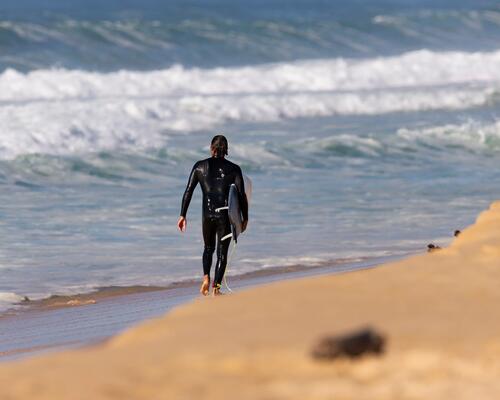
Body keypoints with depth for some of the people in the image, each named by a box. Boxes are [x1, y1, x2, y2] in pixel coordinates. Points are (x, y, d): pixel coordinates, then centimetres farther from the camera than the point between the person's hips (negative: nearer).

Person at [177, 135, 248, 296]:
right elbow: (242, 195, -1)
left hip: (207, 215, 1)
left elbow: (188, 191, 1)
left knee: (208, 248, 22)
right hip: (225, 215, -1)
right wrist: (245, 218, 10)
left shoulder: (200, 166, 3)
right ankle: (216, 287, -2)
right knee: (222, 252, 9)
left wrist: (182, 215, 5)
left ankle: (206, 278, -2)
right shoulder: (233, 169, 0)